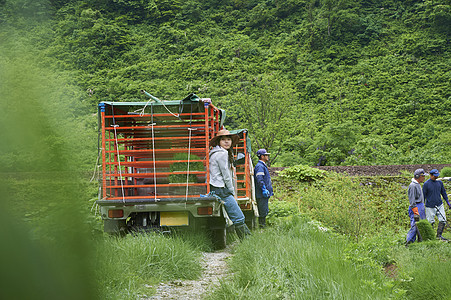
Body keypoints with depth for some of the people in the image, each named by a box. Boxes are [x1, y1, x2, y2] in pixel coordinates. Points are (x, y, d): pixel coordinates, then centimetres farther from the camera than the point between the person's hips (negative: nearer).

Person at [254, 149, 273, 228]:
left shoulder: (263, 166, 20)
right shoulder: (259, 166, -14)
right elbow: (259, 180, -23)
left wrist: (269, 191, 24)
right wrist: (264, 190, -26)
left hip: (265, 194, 11)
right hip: (262, 194, -11)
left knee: (264, 211, 13)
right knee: (263, 212, -7)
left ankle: (262, 226, 18)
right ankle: (262, 225, -4)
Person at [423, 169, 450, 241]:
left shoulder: (440, 183, 7)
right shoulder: (426, 184, -8)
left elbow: (443, 193, 17)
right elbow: (423, 196, -3)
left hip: (440, 205, 5)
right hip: (430, 207, -5)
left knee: (443, 220, -3)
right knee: (430, 222, 0)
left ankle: (439, 235, 6)